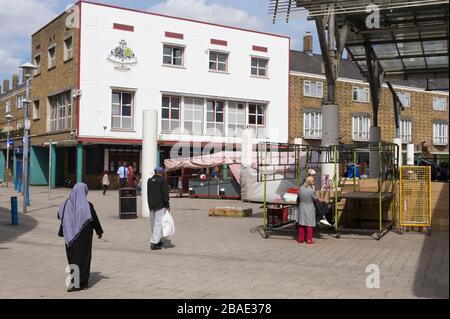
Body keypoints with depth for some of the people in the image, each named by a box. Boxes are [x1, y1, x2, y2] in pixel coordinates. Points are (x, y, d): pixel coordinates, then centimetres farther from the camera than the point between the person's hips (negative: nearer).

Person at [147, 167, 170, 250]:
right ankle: (154, 243, -10)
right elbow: (165, 193, -12)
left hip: (151, 205, 7)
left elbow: (148, 193, 13)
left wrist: (150, 203, 16)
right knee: (158, 223, -5)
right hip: (160, 205, -7)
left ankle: (157, 241, 25)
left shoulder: (149, 180, 11)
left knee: (153, 223, 14)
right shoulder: (163, 180, -9)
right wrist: (167, 204, -6)